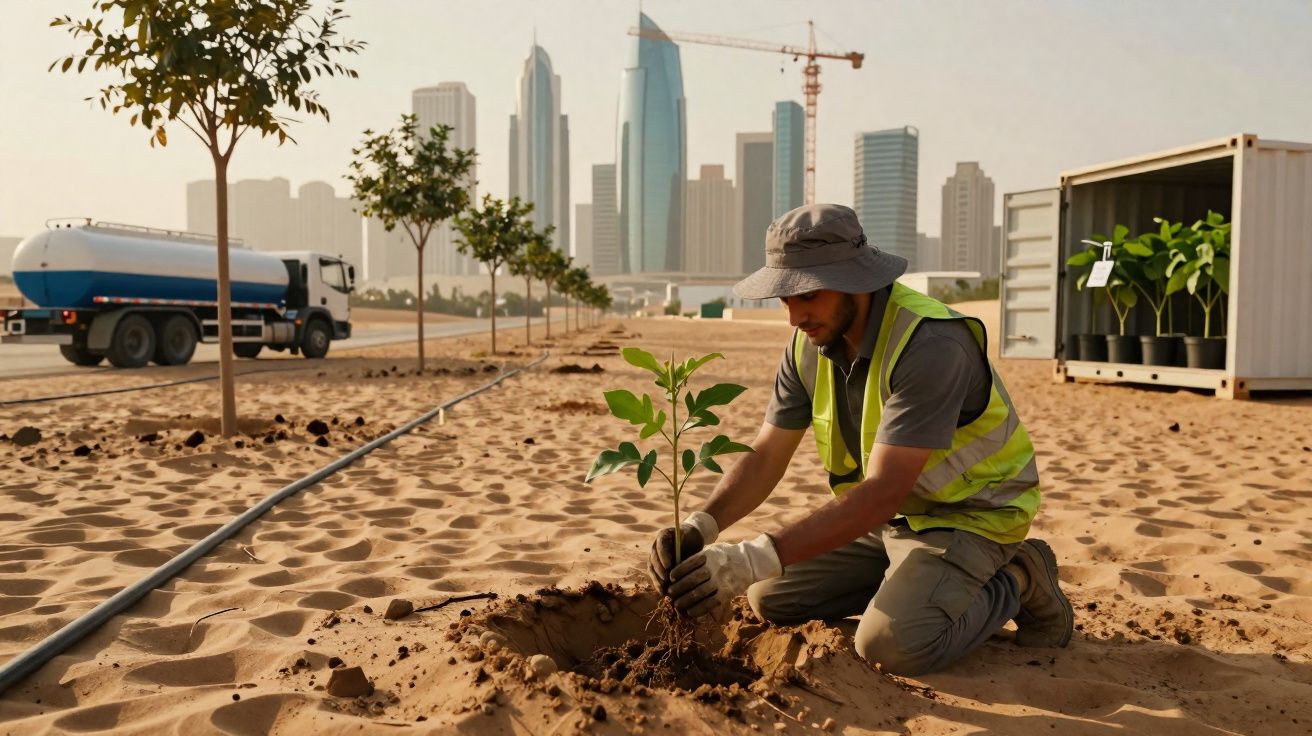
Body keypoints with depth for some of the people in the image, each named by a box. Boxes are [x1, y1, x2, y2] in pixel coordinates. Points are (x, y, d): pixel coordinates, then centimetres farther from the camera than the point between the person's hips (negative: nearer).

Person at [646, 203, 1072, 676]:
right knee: (769, 597, 0)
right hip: (887, 514, 7)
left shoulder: (930, 345, -31)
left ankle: (1014, 584, 0)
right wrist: (700, 526, -26)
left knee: (890, 642, -28)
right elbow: (765, 457, -7)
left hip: (966, 513, -7)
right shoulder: (808, 345, -7)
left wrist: (759, 558, -43)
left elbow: (882, 492, -36)